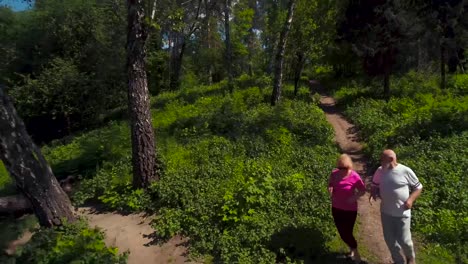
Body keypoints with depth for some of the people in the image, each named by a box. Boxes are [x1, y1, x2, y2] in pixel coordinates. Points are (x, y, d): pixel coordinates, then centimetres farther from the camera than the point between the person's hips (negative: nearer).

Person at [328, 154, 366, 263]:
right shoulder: (334, 174, -11)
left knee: (347, 232, 1)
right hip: (336, 208, 4)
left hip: (350, 210, -4)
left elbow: (363, 190, -8)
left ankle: (355, 251, 33)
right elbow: (330, 184, 7)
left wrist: (354, 197, -24)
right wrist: (330, 189, -16)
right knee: (342, 233, 17)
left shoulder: (354, 176, -20)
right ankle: (352, 249, 47)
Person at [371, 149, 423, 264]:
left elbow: (418, 187, -1)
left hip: (402, 213, -4)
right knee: (390, 240, 12)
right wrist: (373, 194, -10)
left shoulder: (406, 171, -13)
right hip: (386, 212, 4)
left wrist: (411, 199, -17)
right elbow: (375, 186, 12)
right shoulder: (380, 171, -2)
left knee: (404, 240, 3)